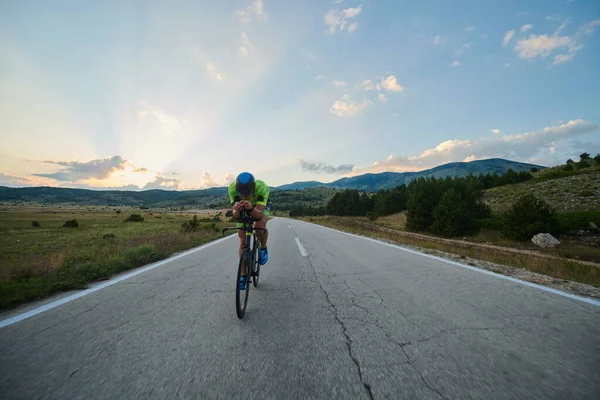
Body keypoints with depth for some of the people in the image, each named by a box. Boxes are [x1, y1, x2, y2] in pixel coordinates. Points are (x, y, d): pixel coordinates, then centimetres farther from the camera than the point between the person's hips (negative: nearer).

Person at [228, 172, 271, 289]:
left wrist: (251, 208, -66)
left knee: (259, 224, -35)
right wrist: (236, 209, -58)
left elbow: (258, 214, -44)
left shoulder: (262, 188, -40)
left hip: (260, 207, -2)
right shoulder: (232, 188, -35)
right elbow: (235, 215, -36)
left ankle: (263, 249, -4)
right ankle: (243, 275, 11)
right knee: (243, 241, -4)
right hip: (242, 212, 2)